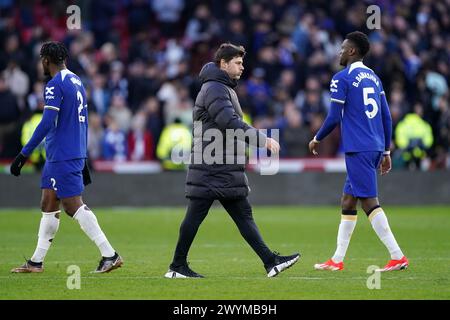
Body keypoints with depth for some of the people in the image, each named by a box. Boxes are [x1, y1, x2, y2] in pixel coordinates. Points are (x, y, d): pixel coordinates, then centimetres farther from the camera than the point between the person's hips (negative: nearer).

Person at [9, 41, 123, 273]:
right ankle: (37, 261, 17)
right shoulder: (76, 81, 15)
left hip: (63, 157, -9)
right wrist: (83, 160, 25)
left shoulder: (55, 85, -14)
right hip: (75, 155, 9)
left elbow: (46, 123, -21)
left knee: (74, 207, -8)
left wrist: (24, 154, -18)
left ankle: (109, 255, -10)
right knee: (48, 205, 12)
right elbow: (83, 122, 19)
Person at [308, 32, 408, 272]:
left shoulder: (342, 79, -7)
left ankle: (397, 257, -15)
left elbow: (334, 117, -9)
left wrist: (317, 139, 7)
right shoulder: (373, 78, 16)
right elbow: (386, 117, 16)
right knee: (347, 200, 14)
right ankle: (337, 260, 18)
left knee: (369, 201, -9)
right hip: (376, 148, 9)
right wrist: (386, 152, 21)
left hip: (358, 149, -9)